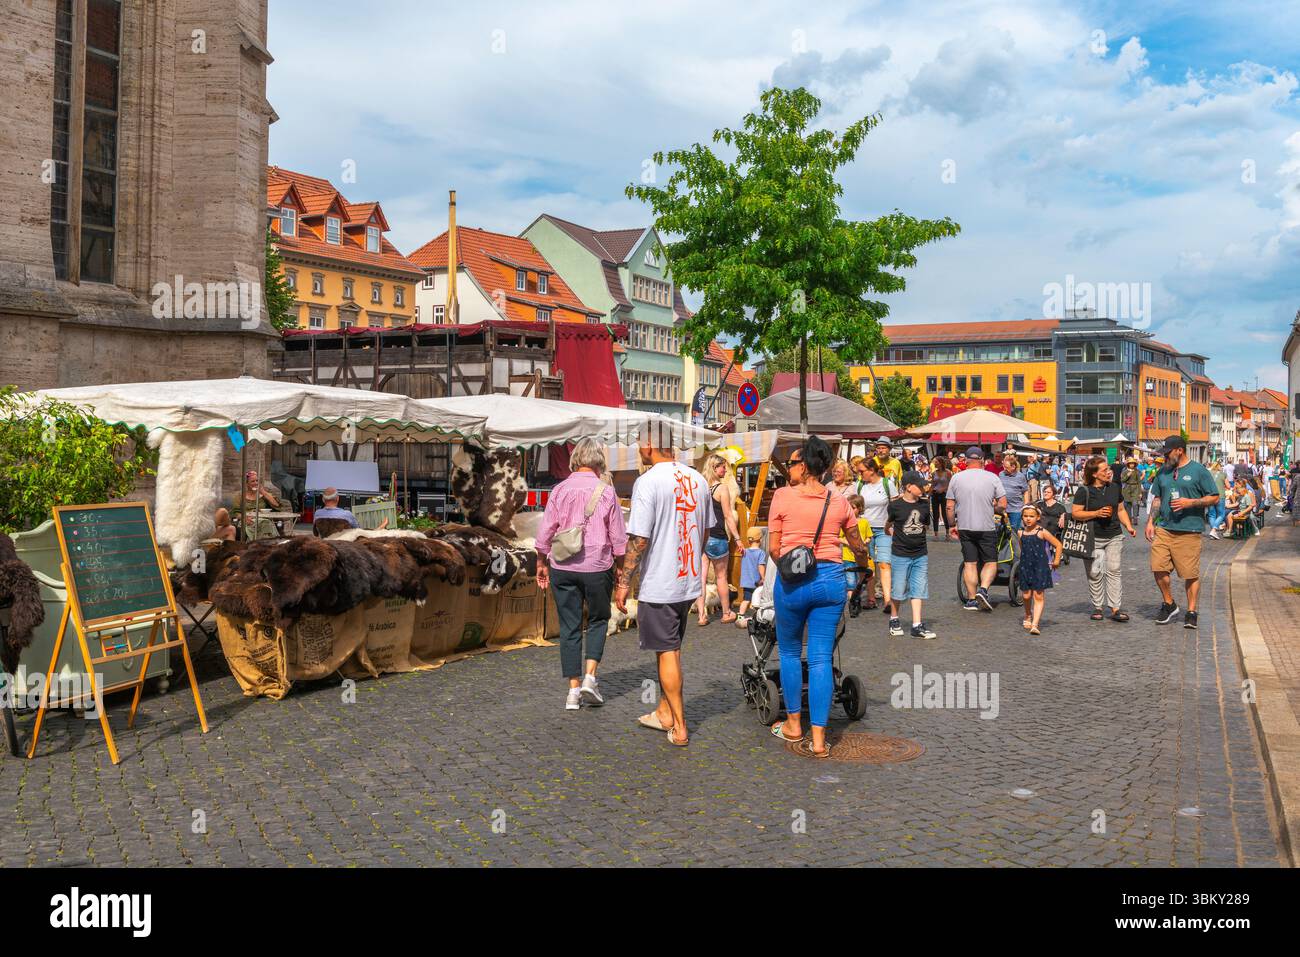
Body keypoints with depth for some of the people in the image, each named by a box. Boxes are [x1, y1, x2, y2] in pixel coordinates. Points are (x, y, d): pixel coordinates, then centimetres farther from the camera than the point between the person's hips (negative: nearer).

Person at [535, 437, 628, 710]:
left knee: (569, 626, 8)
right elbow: (618, 538, -1)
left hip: (562, 567, 2)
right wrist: (621, 568, 11)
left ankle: (573, 690, 10)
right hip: (597, 566, -2)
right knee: (598, 620, 17)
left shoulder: (560, 490, 0)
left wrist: (542, 563, 15)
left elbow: (544, 533, 3)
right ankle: (590, 677, 4)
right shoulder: (606, 491, -4)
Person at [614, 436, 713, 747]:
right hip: (690, 582, 7)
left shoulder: (648, 482, -17)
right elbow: (706, 531, 14)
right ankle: (665, 713, 31)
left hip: (658, 585, -7)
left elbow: (639, 539, -19)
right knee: (671, 648, 19)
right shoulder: (697, 479, 5)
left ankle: (679, 728, 11)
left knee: (666, 652, 4)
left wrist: (623, 582, -11)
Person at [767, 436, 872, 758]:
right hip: (830, 579, 2)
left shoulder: (783, 496, -4)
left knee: (790, 652, 17)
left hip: (791, 581, -2)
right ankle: (819, 738, 4)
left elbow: (774, 548, -3)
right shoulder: (839, 502, 5)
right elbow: (858, 547, 16)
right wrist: (865, 568, 37)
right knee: (821, 658, 4)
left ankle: (793, 724, 27)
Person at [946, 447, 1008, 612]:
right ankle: (983, 588, -12)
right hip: (987, 527, -2)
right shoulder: (992, 477, -3)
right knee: (991, 562, 9)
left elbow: (949, 507, 1)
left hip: (965, 528, 2)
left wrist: (951, 525, 12)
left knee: (969, 563, 8)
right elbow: (1003, 505, -4)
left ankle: (971, 599, 10)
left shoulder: (956, 478, 0)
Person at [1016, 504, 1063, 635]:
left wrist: (1056, 560, 2)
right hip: (1025, 567, 4)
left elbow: (1058, 544, 0)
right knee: (1026, 595, 6)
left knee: (1038, 595, -5)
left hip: (1040, 567, -4)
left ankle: (1035, 624, -9)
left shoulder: (1042, 532, -7)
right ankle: (1028, 616, 34)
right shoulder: (1021, 533, 6)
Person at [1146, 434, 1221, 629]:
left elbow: (1214, 497, -1)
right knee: (1159, 568, -2)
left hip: (1189, 531, -5)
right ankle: (1169, 605, 18)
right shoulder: (1163, 472, 14)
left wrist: (1190, 503, -14)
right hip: (1164, 529, 5)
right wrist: (1150, 521, 12)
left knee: (1191, 574, 0)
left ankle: (1191, 612, 12)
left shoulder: (1198, 470, -1)